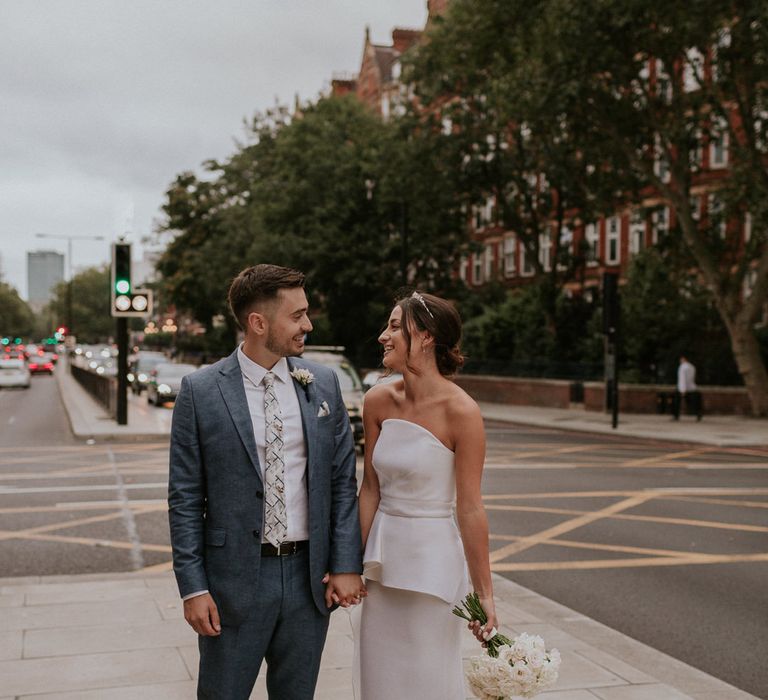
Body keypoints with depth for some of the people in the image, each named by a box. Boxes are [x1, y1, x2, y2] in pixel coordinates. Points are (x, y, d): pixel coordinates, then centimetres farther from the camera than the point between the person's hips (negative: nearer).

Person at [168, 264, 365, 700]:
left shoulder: (323, 384, 2)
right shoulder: (201, 392, -7)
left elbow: (343, 481, 5)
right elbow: (185, 498, -5)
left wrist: (347, 565, -1)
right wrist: (193, 587, -8)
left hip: (309, 578, 3)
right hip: (235, 579, -3)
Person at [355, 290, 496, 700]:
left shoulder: (460, 412, -17)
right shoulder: (378, 401, -1)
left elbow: (470, 508, -15)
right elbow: (370, 488, 5)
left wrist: (484, 592, -11)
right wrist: (353, 561, 4)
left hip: (431, 561, -5)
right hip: (383, 557, 6)